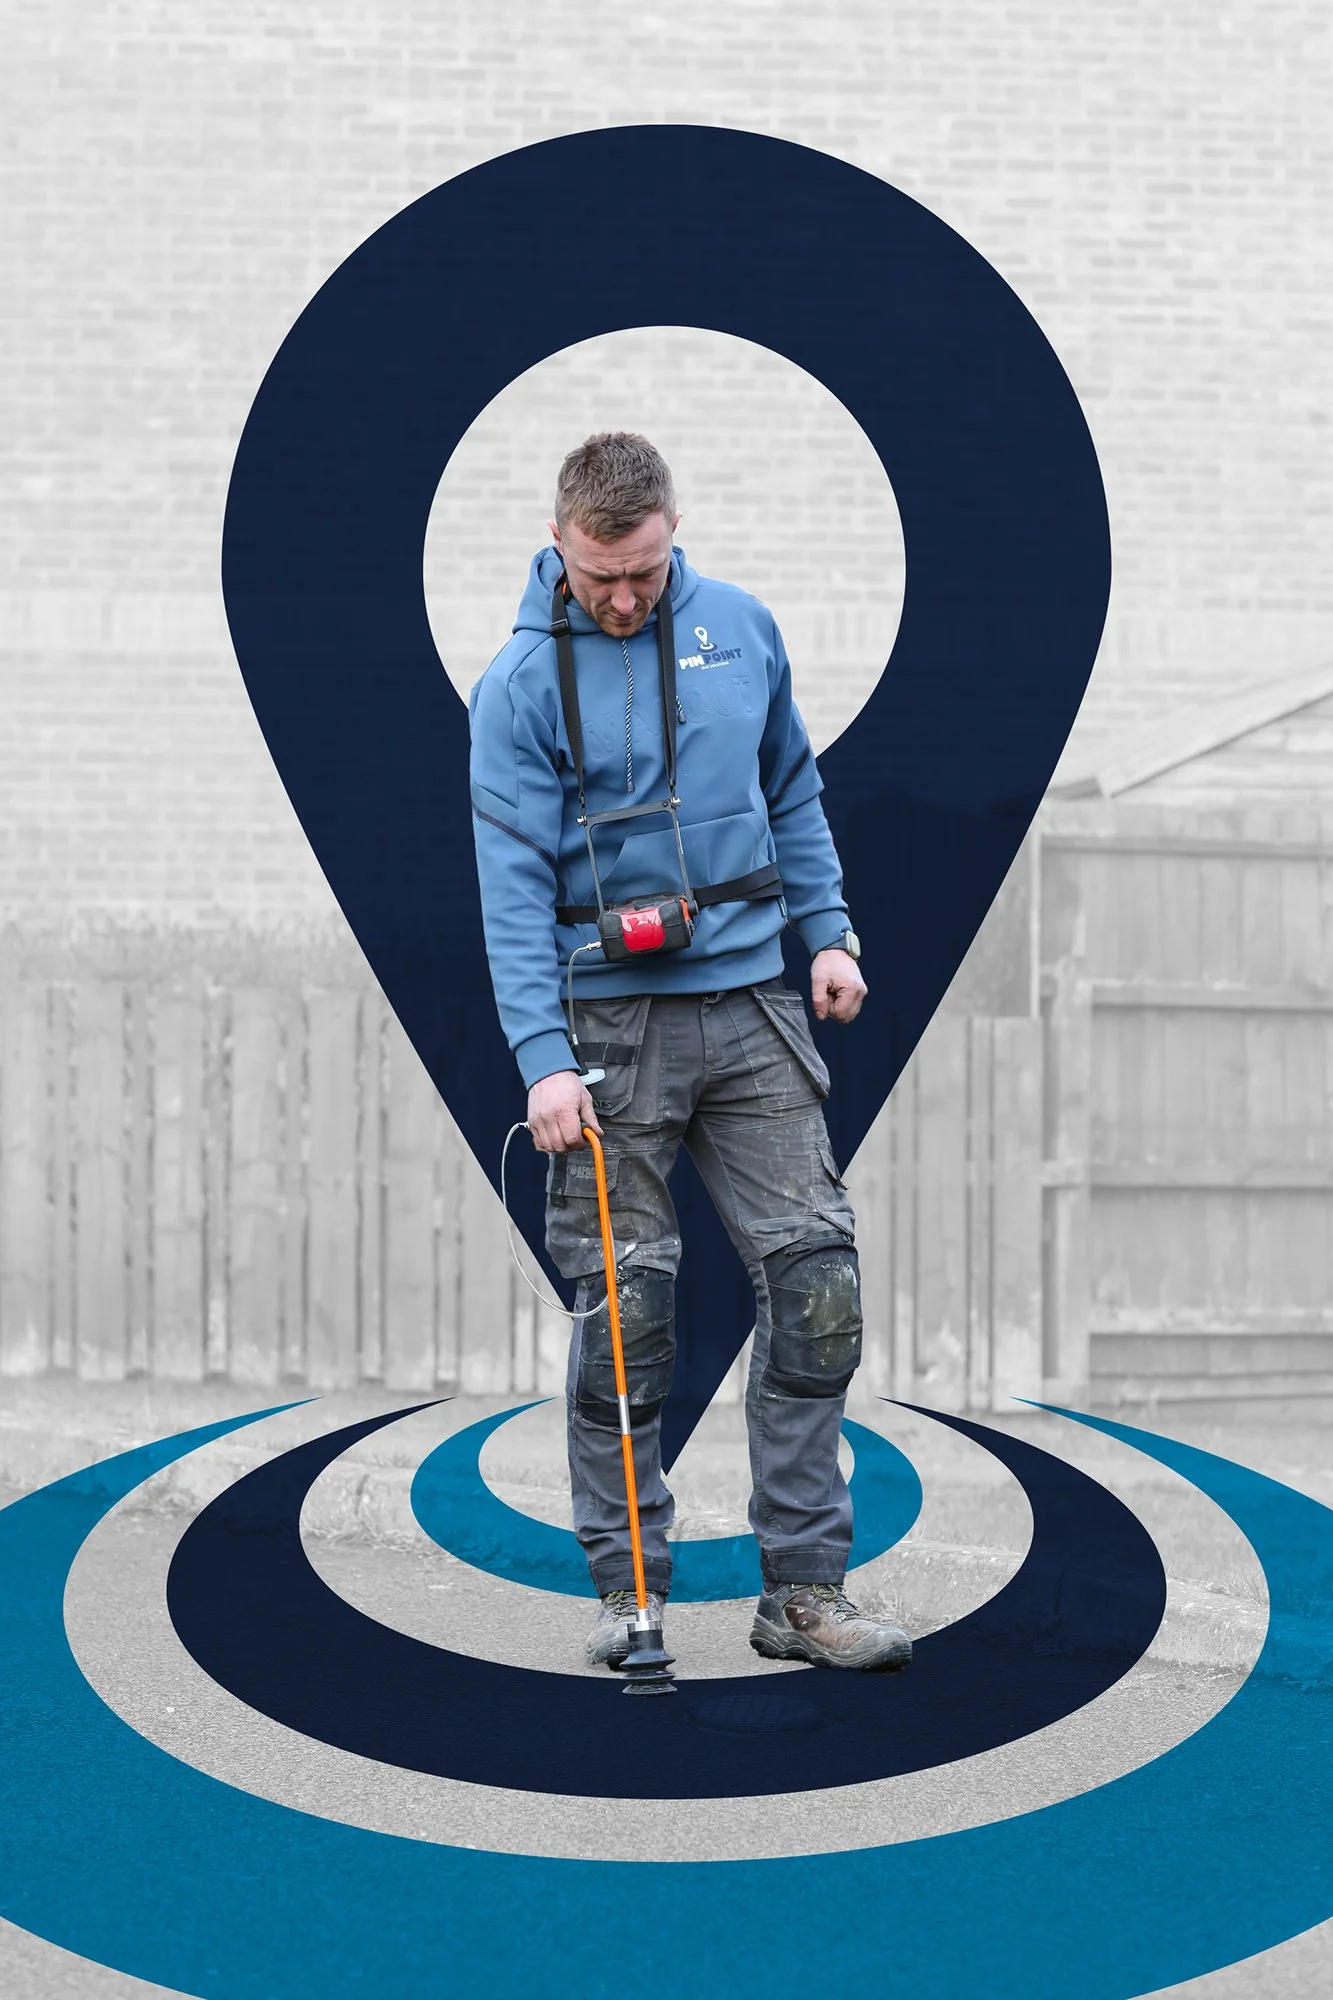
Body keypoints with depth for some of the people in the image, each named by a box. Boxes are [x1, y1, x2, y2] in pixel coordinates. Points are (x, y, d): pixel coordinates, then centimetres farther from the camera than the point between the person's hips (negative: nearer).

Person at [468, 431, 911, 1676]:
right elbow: (513, 884, -11)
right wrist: (544, 1059, -20)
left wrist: (827, 930, 10)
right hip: (612, 1021, -4)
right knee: (626, 1306, 0)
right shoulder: (522, 683, -7)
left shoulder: (741, 629, 6)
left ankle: (804, 1588, 3)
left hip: (752, 1002, 4)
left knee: (817, 1276, -2)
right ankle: (628, 1586, 12)